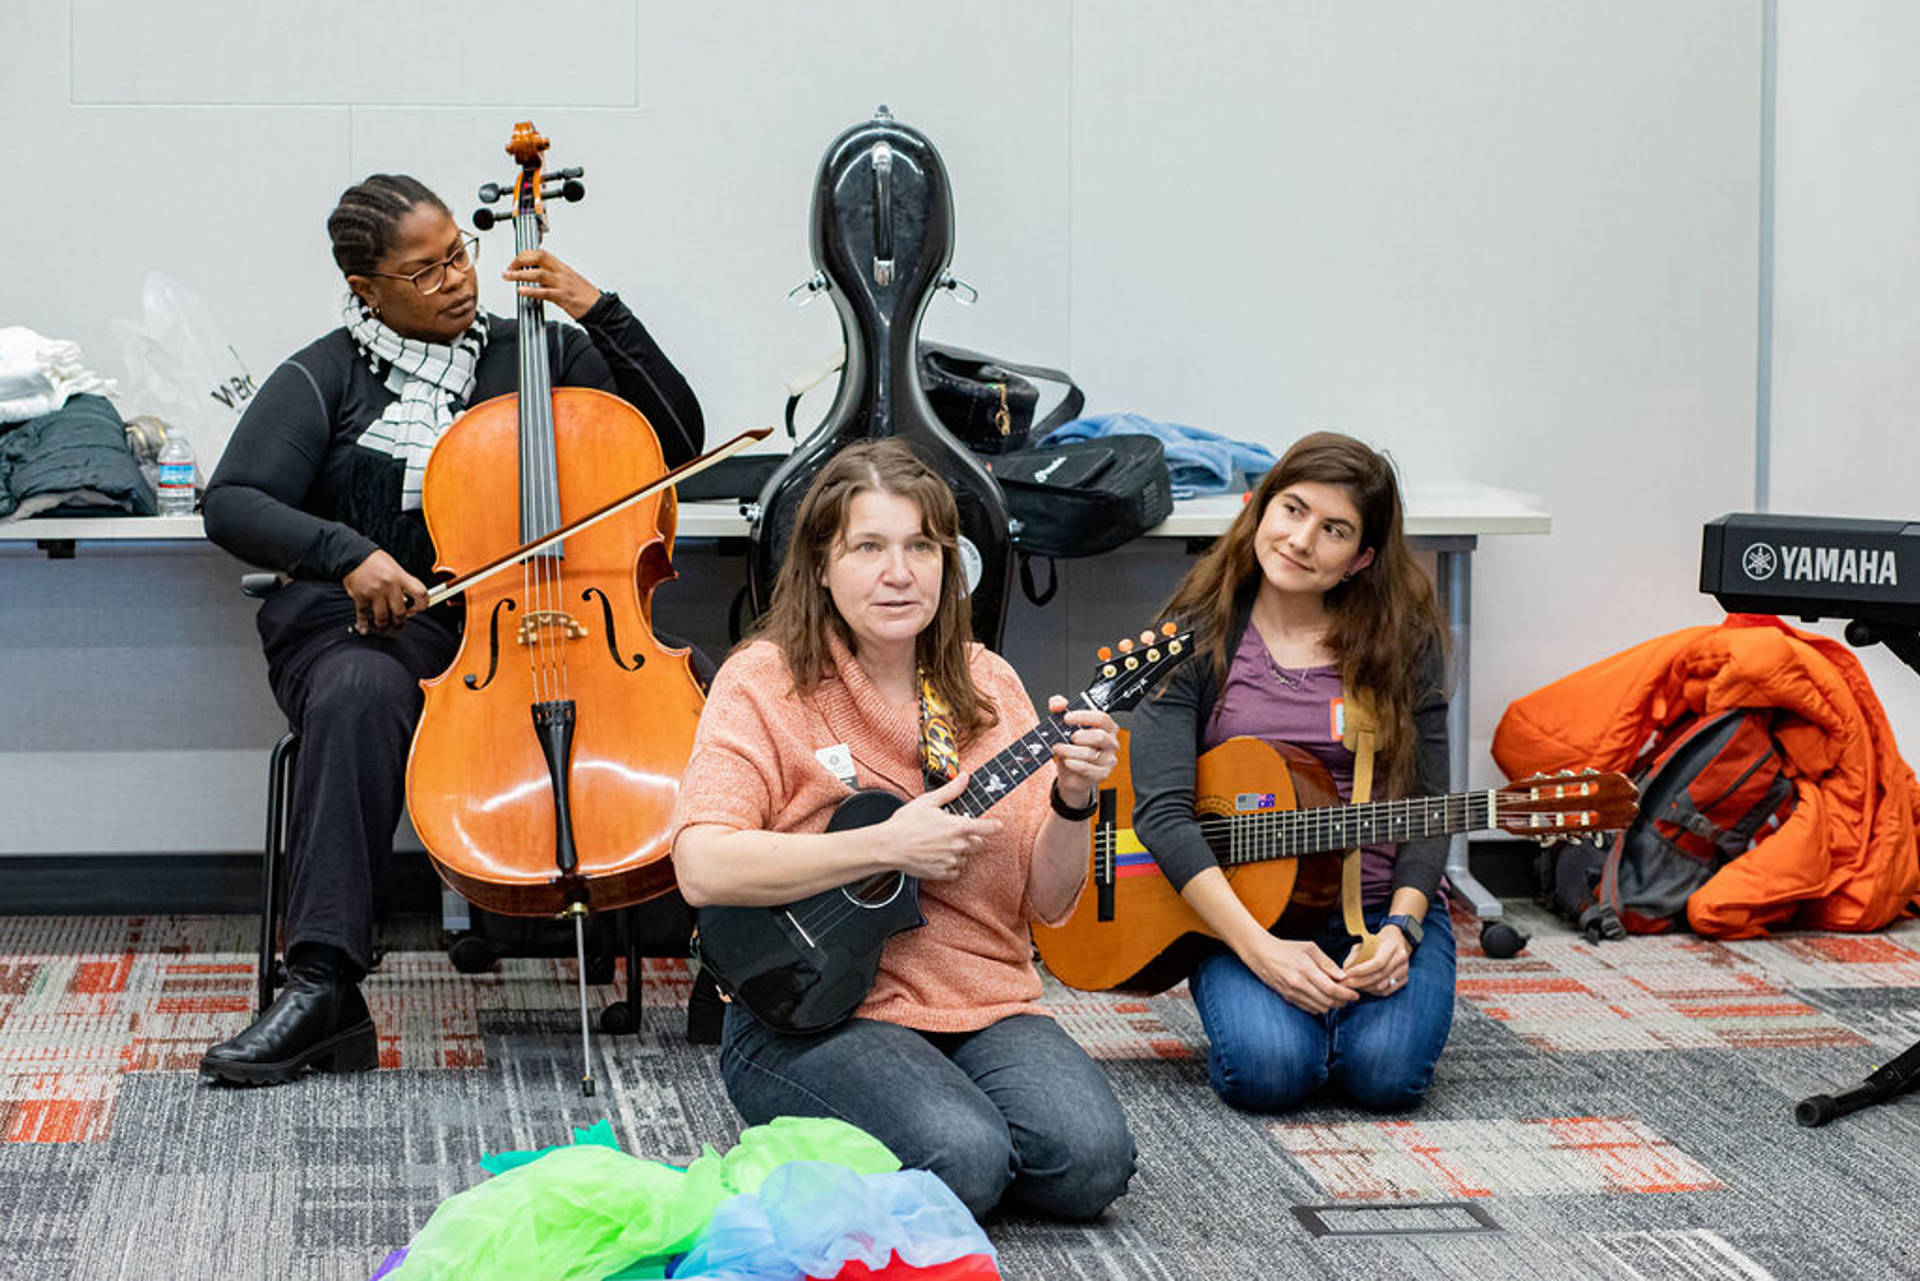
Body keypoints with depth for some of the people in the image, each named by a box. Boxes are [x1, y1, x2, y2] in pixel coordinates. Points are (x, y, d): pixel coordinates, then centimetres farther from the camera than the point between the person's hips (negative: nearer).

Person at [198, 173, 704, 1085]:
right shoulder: (323, 379, 7)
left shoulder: (538, 354, 13)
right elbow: (233, 504, -5)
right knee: (360, 695, -40)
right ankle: (322, 987, -43)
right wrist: (345, 552, -23)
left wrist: (602, 315, -2)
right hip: (369, 629, -2)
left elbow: (676, 442, 8)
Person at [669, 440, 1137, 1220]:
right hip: (813, 1010, -5)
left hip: (986, 1004, 5)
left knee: (1090, 1161, -21)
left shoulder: (985, 686, 10)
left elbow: (1047, 903, 9)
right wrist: (887, 846, -20)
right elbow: (702, 868, -19)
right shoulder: (766, 682, -4)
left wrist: (1072, 801, -11)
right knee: (963, 1162, -29)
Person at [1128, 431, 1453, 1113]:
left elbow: (1425, 807, 2)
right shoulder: (1197, 639, -2)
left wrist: (1401, 929, -16)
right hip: (1238, 905, -1)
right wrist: (1258, 947, -22)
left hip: (1382, 904, 1)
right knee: (1268, 1068, -27)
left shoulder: (1406, 641, 3)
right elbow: (1162, 811, -12)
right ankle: (1264, 1002, 8)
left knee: (1388, 1070, -24)